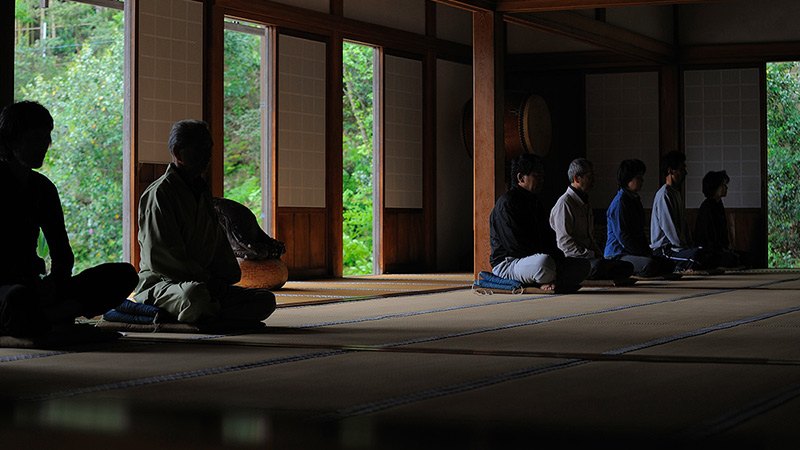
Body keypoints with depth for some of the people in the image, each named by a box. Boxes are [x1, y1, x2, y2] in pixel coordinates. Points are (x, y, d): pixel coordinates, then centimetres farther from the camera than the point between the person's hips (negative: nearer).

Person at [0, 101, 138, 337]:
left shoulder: (43, 188, 16)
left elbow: (62, 251, 14)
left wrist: (53, 281, -9)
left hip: (33, 287, 7)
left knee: (124, 274, -12)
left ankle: (45, 317, -25)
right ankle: (57, 320, -14)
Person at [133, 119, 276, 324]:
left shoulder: (203, 192, 20)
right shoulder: (158, 194, -9)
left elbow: (218, 242, 24)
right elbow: (161, 257, -17)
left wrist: (229, 277, 5)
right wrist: (207, 280, -14)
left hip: (205, 284, 8)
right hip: (160, 284, -8)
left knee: (265, 300, -10)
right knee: (196, 294, -42)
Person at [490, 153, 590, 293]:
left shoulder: (535, 203, 21)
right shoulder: (506, 203, -11)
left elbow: (548, 238, 20)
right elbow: (515, 244, -20)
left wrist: (559, 258, 0)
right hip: (507, 263, -10)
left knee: (583, 265, 3)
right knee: (545, 262, -41)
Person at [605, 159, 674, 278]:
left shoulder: (635, 200, 20)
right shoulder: (619, 203, -13)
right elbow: (622, 236, -18)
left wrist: (648, 251, 10)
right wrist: (644, 254, -14)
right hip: (617, 255, -10)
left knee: (668, 264, 6)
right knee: (650, 264, -35)